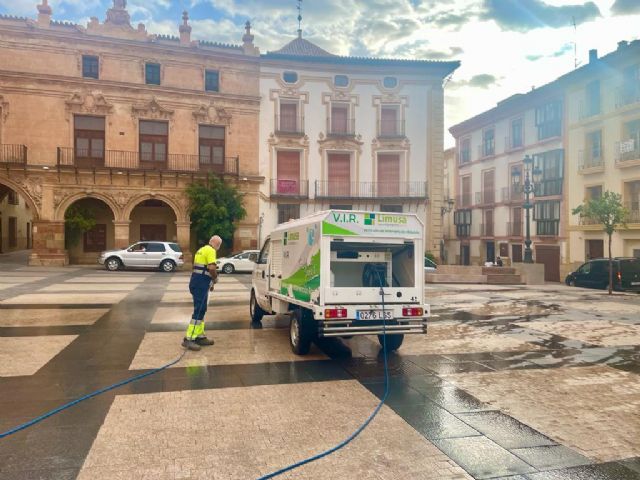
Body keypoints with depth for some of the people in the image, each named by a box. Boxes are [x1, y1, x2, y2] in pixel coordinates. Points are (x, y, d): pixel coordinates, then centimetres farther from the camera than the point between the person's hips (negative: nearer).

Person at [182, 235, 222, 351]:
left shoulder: (202, 249, 22)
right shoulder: (211, 250, -9)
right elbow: (212, 268, -21)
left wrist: (209, 282, 22)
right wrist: (215, 278, -2)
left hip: (197, 282, 10)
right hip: (201, 284, -10)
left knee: (201, 310, 14)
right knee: (199, 310, -10)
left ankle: (200, 336, 18)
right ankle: (188, 339, -12)